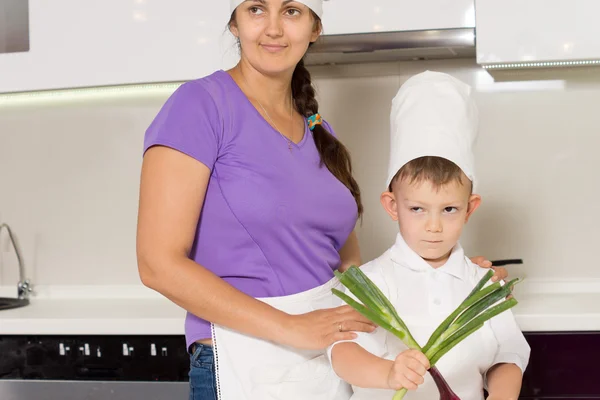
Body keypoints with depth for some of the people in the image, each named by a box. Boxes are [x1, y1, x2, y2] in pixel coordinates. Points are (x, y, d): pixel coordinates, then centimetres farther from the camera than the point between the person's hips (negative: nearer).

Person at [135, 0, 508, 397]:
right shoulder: (201, 105, -11)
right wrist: (290, 327, -21)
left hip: (331, 361, 6)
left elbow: (348, 264, 13)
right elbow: (159, 263, -17)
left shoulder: (319, 133, 8)